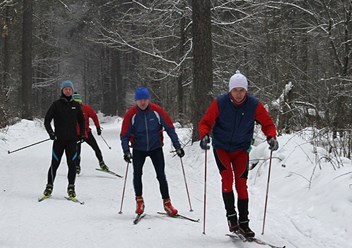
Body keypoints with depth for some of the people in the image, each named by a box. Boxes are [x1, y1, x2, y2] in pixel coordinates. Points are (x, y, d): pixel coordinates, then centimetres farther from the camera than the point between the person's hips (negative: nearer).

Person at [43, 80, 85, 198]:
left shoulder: (76, 105, 10)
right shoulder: (56, 104, 2)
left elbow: (81, 121, 20)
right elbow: (47, 120, 1)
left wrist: (82, 134, 9)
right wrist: (50, 132, -14)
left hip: (72, 140, 2)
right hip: (58, 140, -2)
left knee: (72, 164, -3)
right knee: (55, 164, -1)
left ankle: (71, 187, 8)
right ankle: (49, 186, 13)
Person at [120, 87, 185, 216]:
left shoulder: (157, 111, -12)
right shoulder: (131, 114, -12)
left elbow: (170, 128, -7)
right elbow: (124, 135, -7)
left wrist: (177, 146, -10)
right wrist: (126, 151, -21)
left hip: (156, 147, 0)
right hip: (138, 149, 0)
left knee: (161, 175, -3)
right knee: (137, 174, -12)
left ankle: (167, 202, 5)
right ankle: (139, 201, 3)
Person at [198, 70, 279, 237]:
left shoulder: (254, 105, -13)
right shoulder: (220, 103, -15)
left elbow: (267, 123, -3)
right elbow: (205, 123, -9)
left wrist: (271, 137, -22)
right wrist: (205, 136, -29)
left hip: (241, 149, 1)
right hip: (221, 147, -1)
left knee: (241, 183, -4)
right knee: (227, 177, -20)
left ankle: (243, 223, 2)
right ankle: (231, 215, -12)